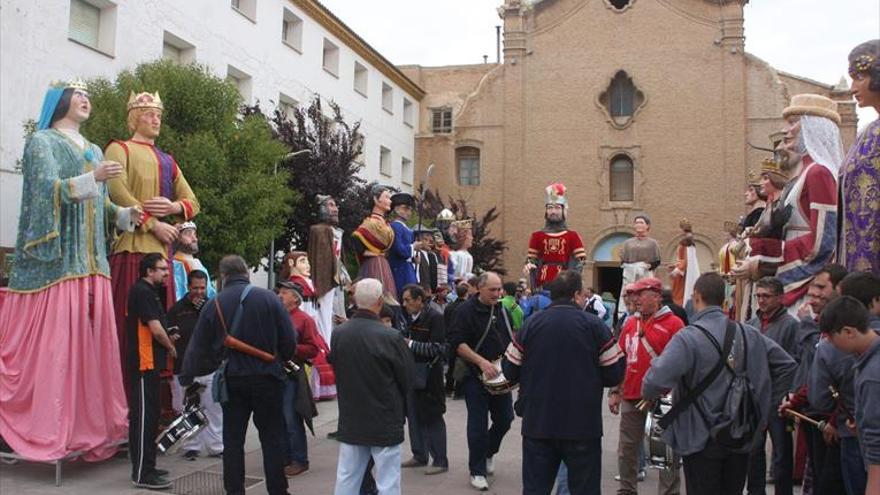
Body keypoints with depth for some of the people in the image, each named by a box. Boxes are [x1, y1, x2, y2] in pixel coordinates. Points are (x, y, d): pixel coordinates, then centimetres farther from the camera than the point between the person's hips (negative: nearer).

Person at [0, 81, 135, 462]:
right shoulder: (41, 141, 3)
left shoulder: (94, 152, 22)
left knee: (91, 342, 2)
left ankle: (89, 425, 5)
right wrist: (92, 179, -28)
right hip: (55, 259, -6)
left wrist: (124, 215, 0)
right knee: (51, 344, -9)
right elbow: (48, 188, -12)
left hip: (91, 262, 6)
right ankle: (47, 428, -4)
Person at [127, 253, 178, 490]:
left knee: (147, 416, 14)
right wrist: (171, 348, -2)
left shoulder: (147, 292, 17)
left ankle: (145, 467, 22)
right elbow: (156, 329, -18)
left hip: (149, 363, 10)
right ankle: (142, 474, -4)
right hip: (144, 363, -10)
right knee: (144, 417, -7)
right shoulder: (142, 292, -14)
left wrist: (168, 339, 9)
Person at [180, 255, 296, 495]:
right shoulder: (268, 298, -7)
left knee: (232, 439, 11)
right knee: (272, 438, 6)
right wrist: (282, 360, 13)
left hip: (231, 380, 2)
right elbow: (289, 340, -7)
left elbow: (198, 346, 2)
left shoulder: (213, 304, -1)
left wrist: (186, 378, 10)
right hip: (266, 378, -2)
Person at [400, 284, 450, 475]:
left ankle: (440, 461, 9)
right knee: (413, 414, 14)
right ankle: (420, 456, 27)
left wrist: (411, 344, -19)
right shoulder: (411, 318, 9)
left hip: (430, 375, -8)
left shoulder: (434, 318, -13)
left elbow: (438, 348, -19)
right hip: (412, 373, 8)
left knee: (432, 417, -1)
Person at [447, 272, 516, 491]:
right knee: (478, 425, -1)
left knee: (504, 419, 11)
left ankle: (488, 453, 37)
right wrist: (481, 362, -25)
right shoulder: (466, 310, -12)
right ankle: (477, 471, 12)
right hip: (476, 377, -6)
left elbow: (512, 336, 21)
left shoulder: (502, 310, 8)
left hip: (500, 376, 6)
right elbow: (457, 343, -18)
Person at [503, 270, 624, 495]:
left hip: (537, 424, 2)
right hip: (583, 425, -2)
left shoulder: (531, 324, -2)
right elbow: (614, 374, -5)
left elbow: (510, 371, 2)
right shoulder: (594, 325, -7)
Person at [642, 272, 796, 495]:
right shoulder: (749, 334, 0)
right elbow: (787, 365, 7)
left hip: (702, 440, -5)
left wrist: (648, 394, -7)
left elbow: (656, 381, -30)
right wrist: (763, 405, 13)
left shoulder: (687, 337, -19)